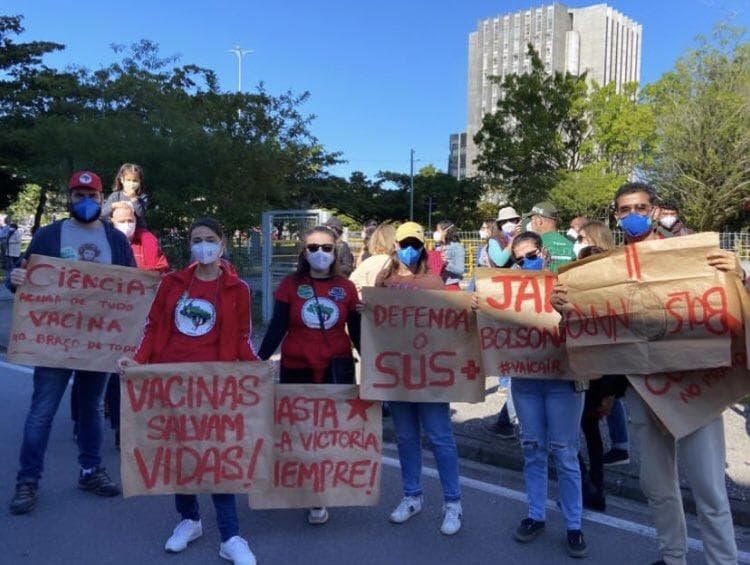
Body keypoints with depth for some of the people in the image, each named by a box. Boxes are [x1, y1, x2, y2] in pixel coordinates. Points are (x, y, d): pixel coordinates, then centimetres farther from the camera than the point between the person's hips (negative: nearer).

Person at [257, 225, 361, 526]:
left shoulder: (346, 288, 3)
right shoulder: (290, 285, 0)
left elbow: (356, 332, 6)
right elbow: (277, 328, -3)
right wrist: (258, 361, -13)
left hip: (336, 368, 0)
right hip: (296, 369, 0)